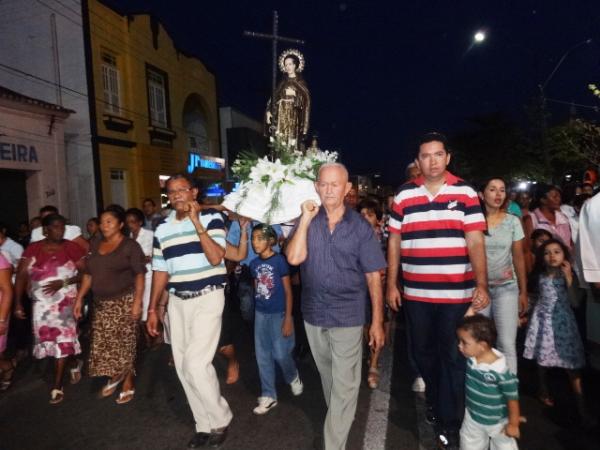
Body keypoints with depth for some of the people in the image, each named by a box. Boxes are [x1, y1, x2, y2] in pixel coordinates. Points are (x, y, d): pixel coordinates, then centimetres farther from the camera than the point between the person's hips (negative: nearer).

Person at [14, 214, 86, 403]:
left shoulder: (72, 248, -5)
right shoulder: (33, 249, 0)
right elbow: (21, 276, -3)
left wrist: (63, 283, -19)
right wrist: (18, 303, -9)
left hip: (65, 301, -3)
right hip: (41, 303, 3)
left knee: (62, 339, -3)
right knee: (47, 339, 10)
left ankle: (57, 386, 10)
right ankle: (75, 363, 37)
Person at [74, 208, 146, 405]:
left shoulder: (130, 245, -7)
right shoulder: (95, 245, 10)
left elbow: (139, 275, -11)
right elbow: (88, 274, 13)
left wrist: (137, 302, -17)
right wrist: (79, 298, 7)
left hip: (124, 302, -5)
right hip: (101, 304, 6)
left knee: (125, 344, 1)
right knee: (103, 344, 9)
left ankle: (129, 385, 16)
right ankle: (115, 377, 32)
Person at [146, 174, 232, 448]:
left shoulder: (211, 218, -7)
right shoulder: (162, 229, 8)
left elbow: (216, 258, -19)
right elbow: (160, 270, 12)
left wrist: (197, 223, -20)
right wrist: (153, 308, 10)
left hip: (207, 298, -6)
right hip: (177, 301, 6)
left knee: (196, 364, -12)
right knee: (182, 367, 9)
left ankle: (220, 419, 13)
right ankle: (204, 425, 27)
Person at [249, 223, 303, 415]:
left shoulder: (279, 260, -14)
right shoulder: (254, 264, 2)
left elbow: (288, 291, -11)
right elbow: (257, 289, 11)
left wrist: (288, 318, -13)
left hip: (279, 314, -5)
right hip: (261, 314, 5)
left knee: (280, 354, 1)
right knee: (262, 356, 8)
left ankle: (293, 378, 33)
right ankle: (268, 395, 22)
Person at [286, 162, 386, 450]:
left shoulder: (360, 227, -8)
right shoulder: (307, 221, -2)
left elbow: (373, 276, -6)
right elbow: (294, 258, -16)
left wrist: (377, 322, -7)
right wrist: (305, 219, -18)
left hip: (348, 316, -3)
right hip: (314, 313, 4)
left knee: (344, 385, 3)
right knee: (327, 377, 23)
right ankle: (338, 421, 48)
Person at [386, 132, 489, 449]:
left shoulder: (465, 192, -2)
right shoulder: (404, 196, 2)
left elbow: (475, 241, -6)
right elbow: (394, 242, 5)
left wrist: (481, 284, -14)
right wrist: (391, 284, 3)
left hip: (456, 293, -2)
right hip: (415, 293, 3)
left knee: (452, 357, 9)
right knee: (423, 352, 18)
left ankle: (450, 422, 27)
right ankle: (434, 402, 44)